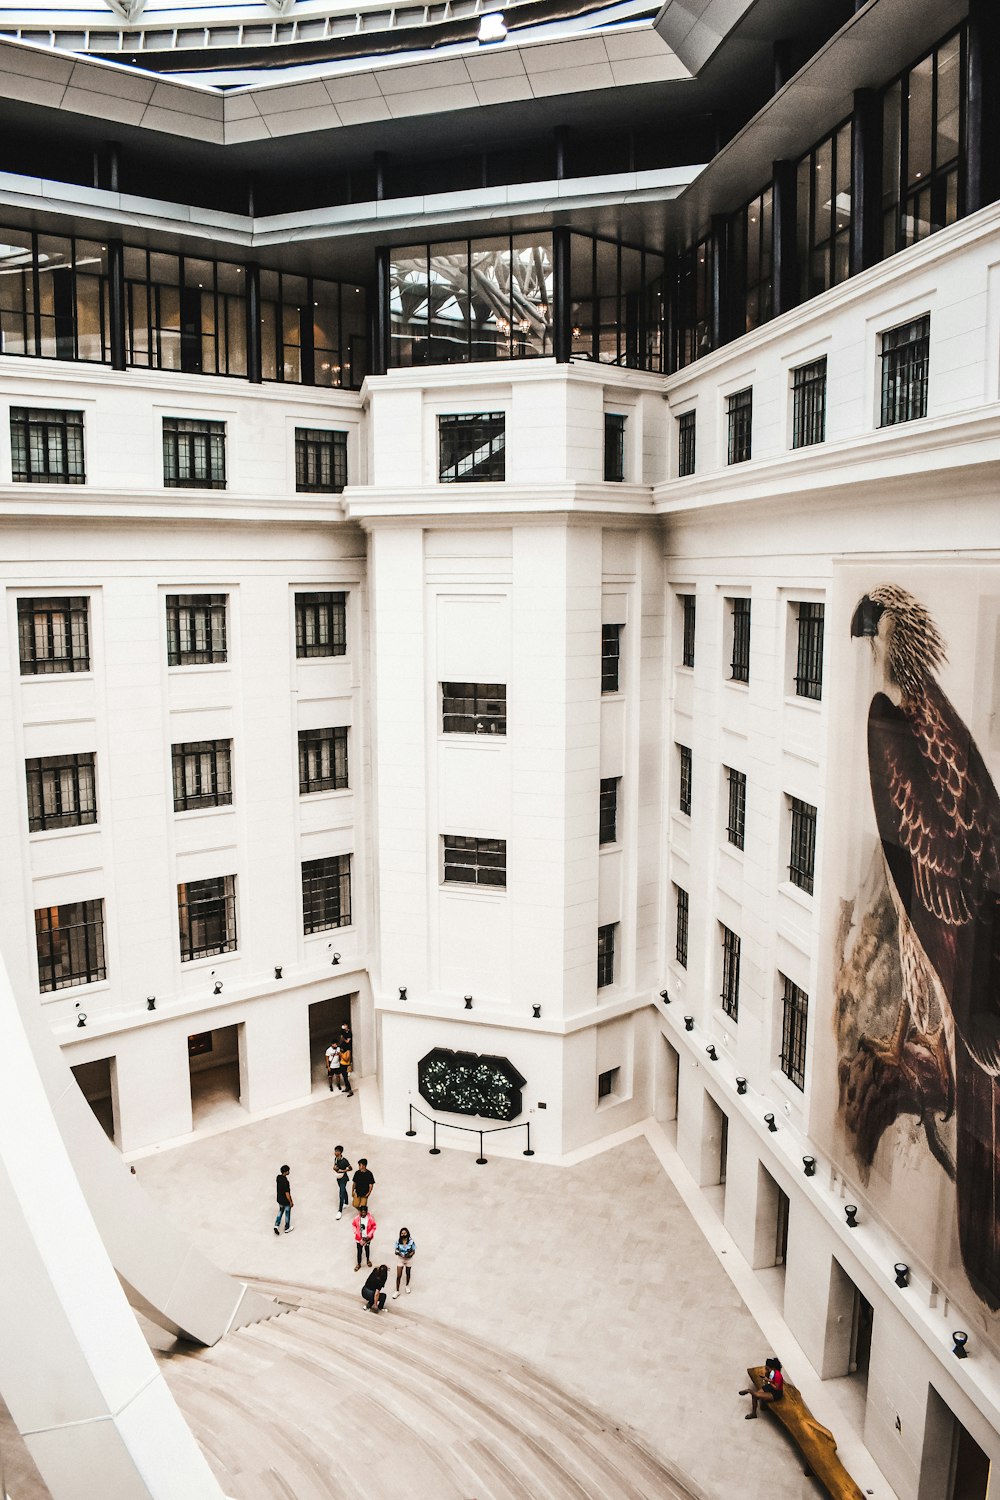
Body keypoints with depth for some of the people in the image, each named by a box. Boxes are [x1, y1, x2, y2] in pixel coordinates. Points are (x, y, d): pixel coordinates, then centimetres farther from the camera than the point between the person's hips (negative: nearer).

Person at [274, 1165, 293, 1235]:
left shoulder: (278, 1177, -12)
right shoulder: (285, 1182, -35)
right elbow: (287, 1194, -27)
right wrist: (291, 1202, -14)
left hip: (279, 1199, 7)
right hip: (286, 1201, -7)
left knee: (280, 1211, 29)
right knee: (287, 1214, 16)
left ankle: (276, 1225, 25)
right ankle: (287, 1229, 33)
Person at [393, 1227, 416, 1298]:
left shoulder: (411, 1241, -18)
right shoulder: (398, 1241, -15)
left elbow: (413, 1251, -11)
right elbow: (396, 1250, -6)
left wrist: (410, 1255, -29)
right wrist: (398, 1253, -28)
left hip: (408, 1259, 0)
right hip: (400, 1259, 0)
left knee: (408, 1273, 21)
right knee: (398, 1276, -1)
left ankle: (407, 1286, 47)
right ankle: (397, 1291, 13)